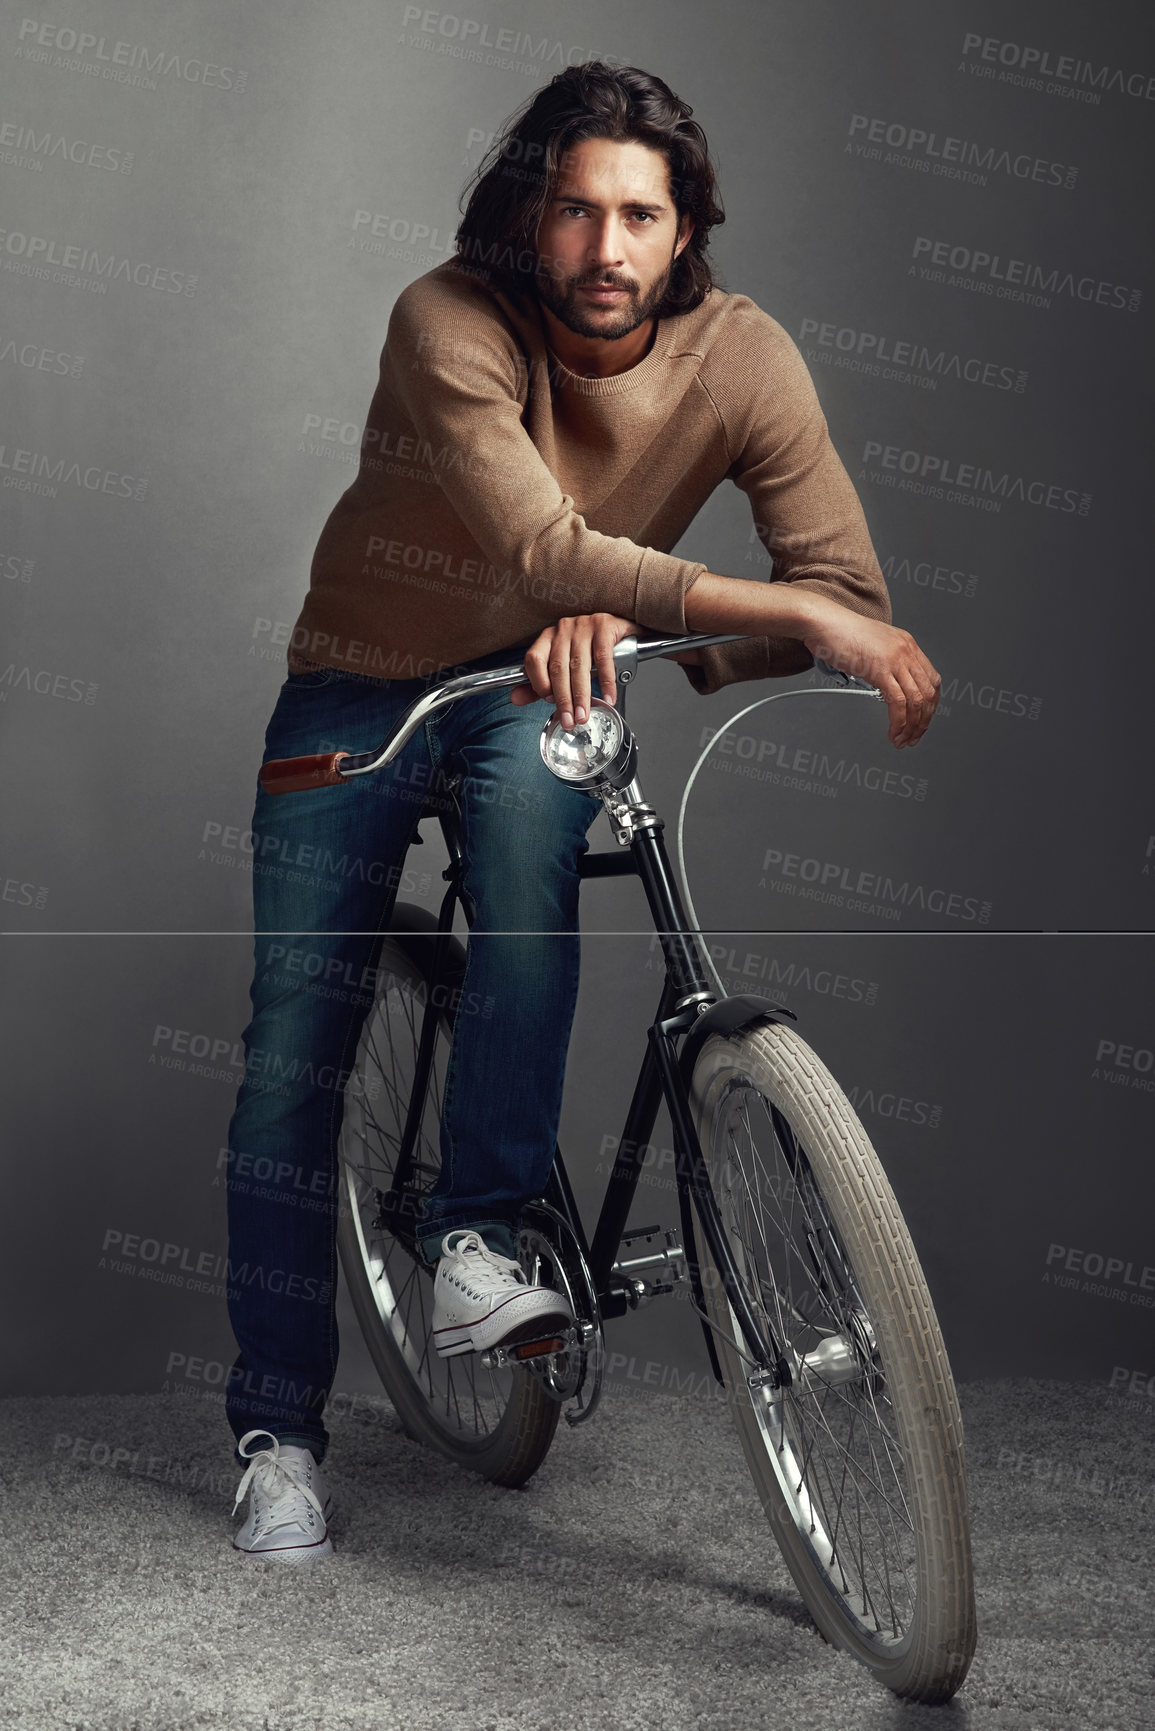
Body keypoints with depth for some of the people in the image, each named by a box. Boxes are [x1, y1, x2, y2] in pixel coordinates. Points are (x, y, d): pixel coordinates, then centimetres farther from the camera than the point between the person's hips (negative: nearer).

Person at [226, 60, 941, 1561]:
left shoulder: (740, 355, -17)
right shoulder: (448, 323, -26)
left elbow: (851, 598, -22)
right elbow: (539, 548, -40)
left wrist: (624, 622, -37)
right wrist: (791, 611, -45)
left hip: (546, 693, 1)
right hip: (362, 688, -1)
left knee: (533, 789, -36)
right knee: (293, 1055, -5)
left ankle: (479, 1235, -27)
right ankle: (278, 1423, 10)